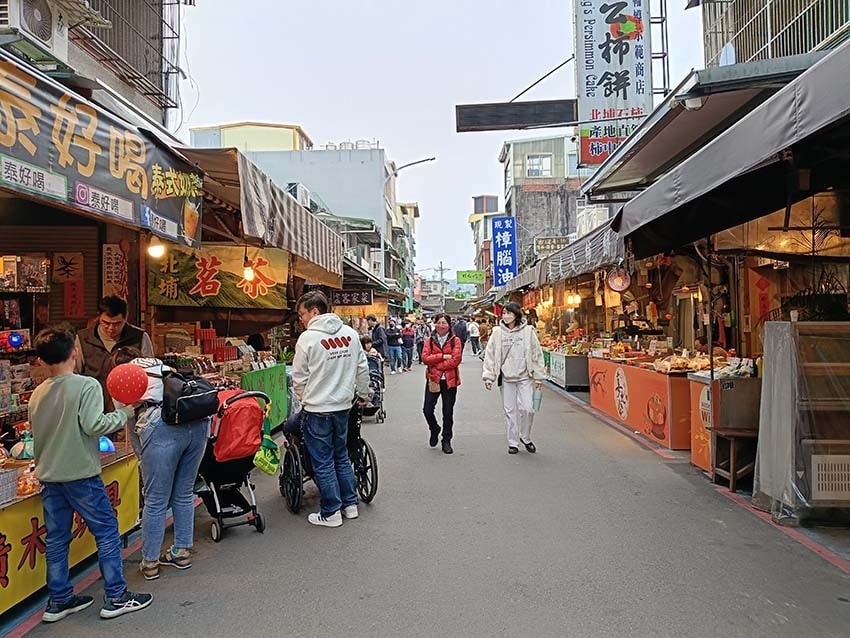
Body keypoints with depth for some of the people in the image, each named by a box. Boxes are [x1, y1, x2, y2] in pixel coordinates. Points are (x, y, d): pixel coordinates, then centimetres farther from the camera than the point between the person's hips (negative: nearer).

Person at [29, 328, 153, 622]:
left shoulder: (37, 394, 7)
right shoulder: (86, 385, -15)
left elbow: (37, 434, 13)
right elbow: (93, 425, -23)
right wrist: (124, 413, -10)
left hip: (48, 475, 7)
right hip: (80, 474, -7)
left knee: (56, 539, 14)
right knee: (107, 532, 3)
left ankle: (58, 600, 25)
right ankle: (116, 597, 8)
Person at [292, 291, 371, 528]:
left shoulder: (308, 338, -14)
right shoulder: (350, 333, 1)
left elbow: (299, 377, -6)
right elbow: (362, 368, 7)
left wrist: (304, 400, 12)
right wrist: (363, 393, 21)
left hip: (317, 410, -5)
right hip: (343, 405, 6)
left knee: (323, 462, 5)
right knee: (342, 456, 19)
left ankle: (331, 513, 14)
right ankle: (350, 504, 26)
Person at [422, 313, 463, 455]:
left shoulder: (455, 341, 0)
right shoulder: (430, 341, 6)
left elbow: (456, 360, -13)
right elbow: (425, 358, -7)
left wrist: (435, 364, -12)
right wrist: (442, 356, -17)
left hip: (449, 380, -1)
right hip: (433, 379, 2)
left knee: (448, 412, 6)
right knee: (427, 410, -2)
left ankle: (446, 441, 20)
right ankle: (434, 430, 29)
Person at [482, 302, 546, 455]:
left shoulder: (528, 331, -2)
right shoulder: (497, 332, 2)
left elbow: (537, 354, 1)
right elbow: (490, 355, 3)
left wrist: (539, 376, 0)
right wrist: (488, 376, -2)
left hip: (525, 377, -1)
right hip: (506, 378, 1)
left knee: (527, 408, -5)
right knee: (510, 411, 7)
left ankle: (525, 437, 20)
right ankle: (513, 442, 20)